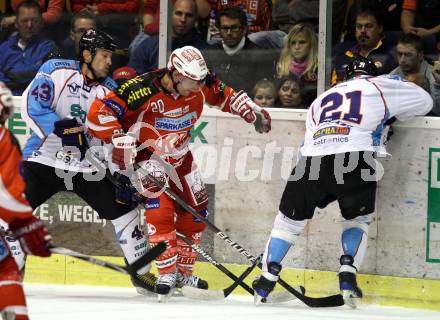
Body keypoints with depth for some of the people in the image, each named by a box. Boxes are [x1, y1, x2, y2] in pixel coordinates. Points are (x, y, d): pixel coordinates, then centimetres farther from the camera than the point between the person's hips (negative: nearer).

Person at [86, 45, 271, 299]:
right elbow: (100, 114, -33)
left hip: (179, 155, 7)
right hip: (146, 154, -6)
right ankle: (166, 274, -23)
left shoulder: (199, 86, -15)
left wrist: (254, 112, -3)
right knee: (160, 203, -26)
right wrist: (121, 140, -38)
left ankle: (184, 273, 25)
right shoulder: (144, 90, -33)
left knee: (196, 210, 9)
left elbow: (224, 96, 7)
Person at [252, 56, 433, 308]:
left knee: (290, 219, 18)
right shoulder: (380, 86, 22)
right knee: (358, 219, 20)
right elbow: (423, 101, 29)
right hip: (355, 160, -3)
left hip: (311, 162, 3)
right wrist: (391, 115, 46)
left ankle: (266, 281, 13)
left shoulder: (322, 99, 34)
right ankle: (348, 274, 2)